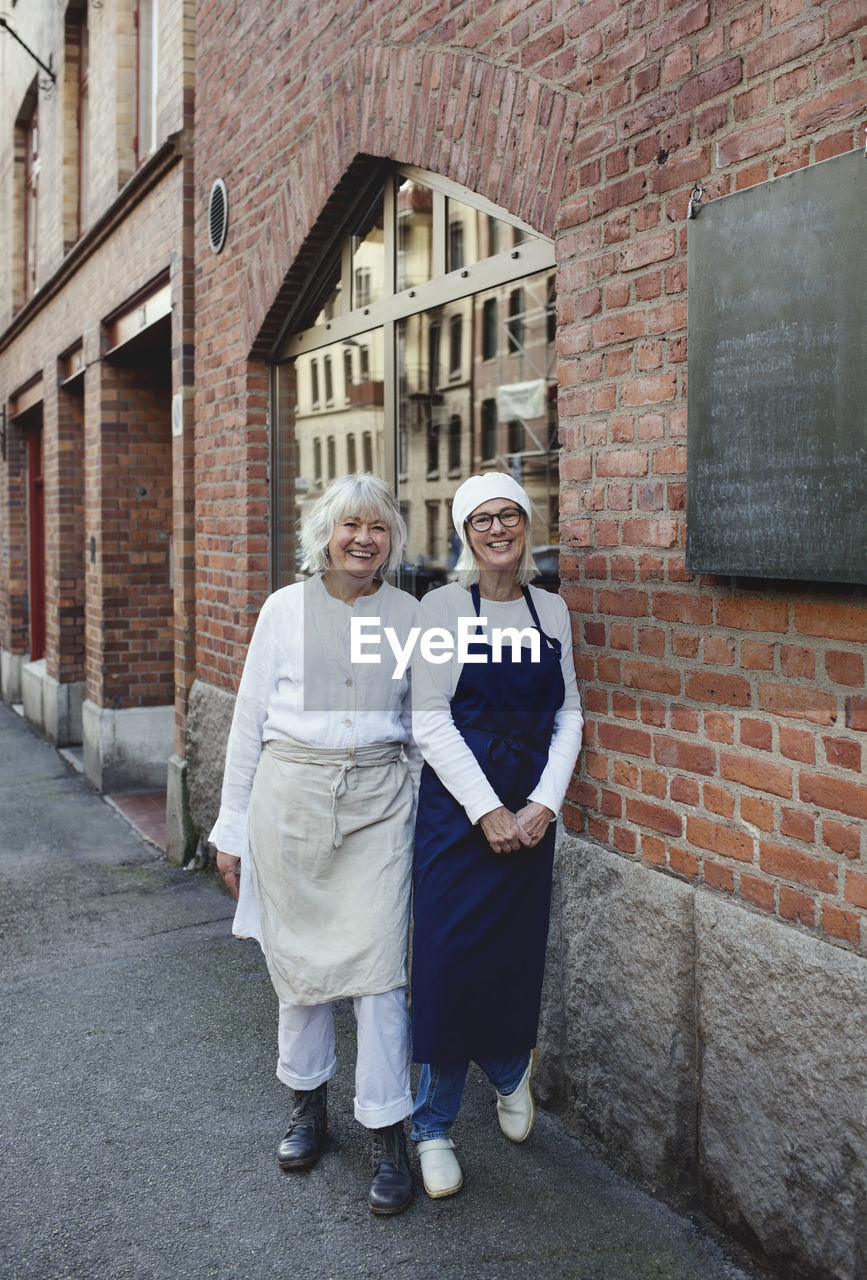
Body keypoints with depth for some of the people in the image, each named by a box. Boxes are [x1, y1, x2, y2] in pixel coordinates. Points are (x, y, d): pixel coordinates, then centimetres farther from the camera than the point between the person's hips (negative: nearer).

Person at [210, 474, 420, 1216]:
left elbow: (422, 723, 10)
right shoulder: (286, 608, 1)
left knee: (378, 963, -3)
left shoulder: (409, 615, 3)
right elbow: (250, 720, 4)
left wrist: (425, 815, 8)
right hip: (291, 797, 1)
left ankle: (389, 1139, 11)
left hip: (379, 801, 0)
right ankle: (309, 1104, 34)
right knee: (298, 958, 11)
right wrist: (233, 827, 4)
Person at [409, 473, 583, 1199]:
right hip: (458, 805, -3)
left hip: (532, 811, 3)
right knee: (451, 960, -2)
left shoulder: (552, 611, 7)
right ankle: (434, 1126, 18)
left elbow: (568, 715, 7)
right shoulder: (445, 607, -5)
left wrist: (543, 804, -6)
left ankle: (510, 1067, 41)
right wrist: (488, 810, -15)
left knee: (517, 956, 8)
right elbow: (430, 721, -9)